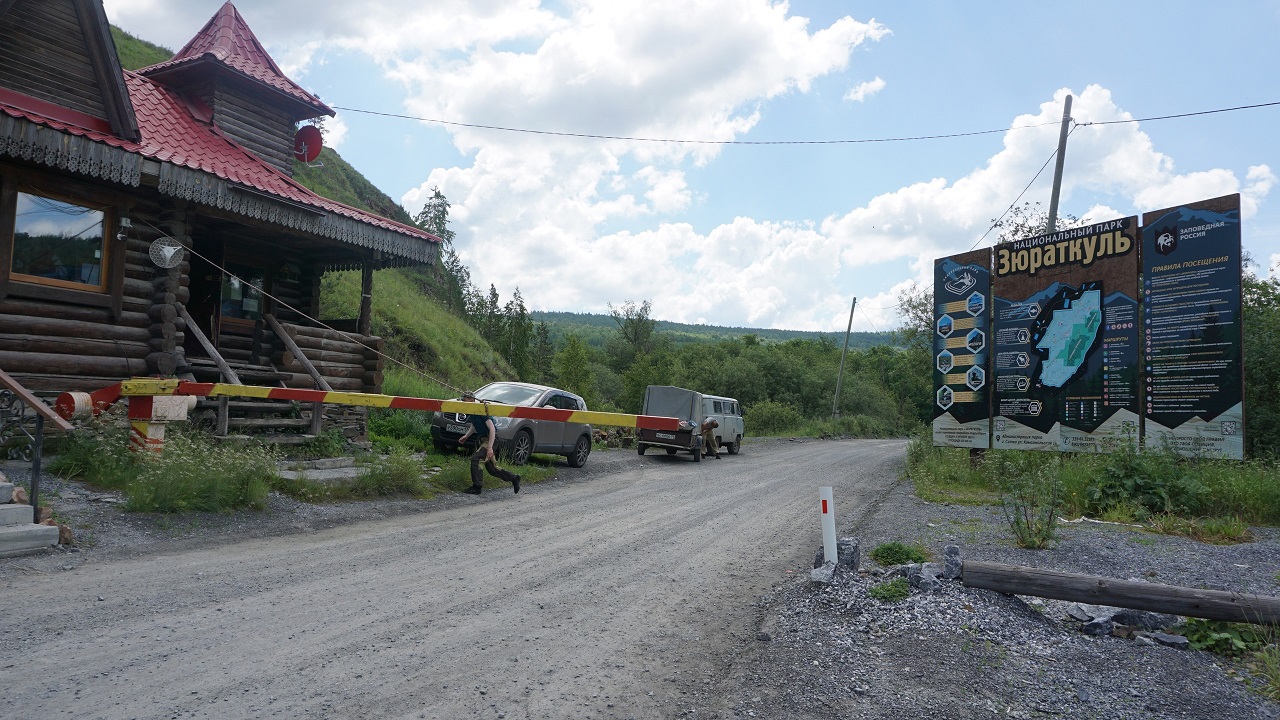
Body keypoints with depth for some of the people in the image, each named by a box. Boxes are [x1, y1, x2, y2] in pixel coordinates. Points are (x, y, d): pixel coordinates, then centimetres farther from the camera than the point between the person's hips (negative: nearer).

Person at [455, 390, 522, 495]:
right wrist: (466, 436, 9)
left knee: (475, 458, -22)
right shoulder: (470, 412, 4)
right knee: (492, 469, 11)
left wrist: (490, 447, -29)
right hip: (481, 439, 9)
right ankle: (514, 478, 27)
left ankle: (477, 487, -13)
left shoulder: (481, 411, -22)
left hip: (489, 439, -9)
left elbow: (492, 429, -26)